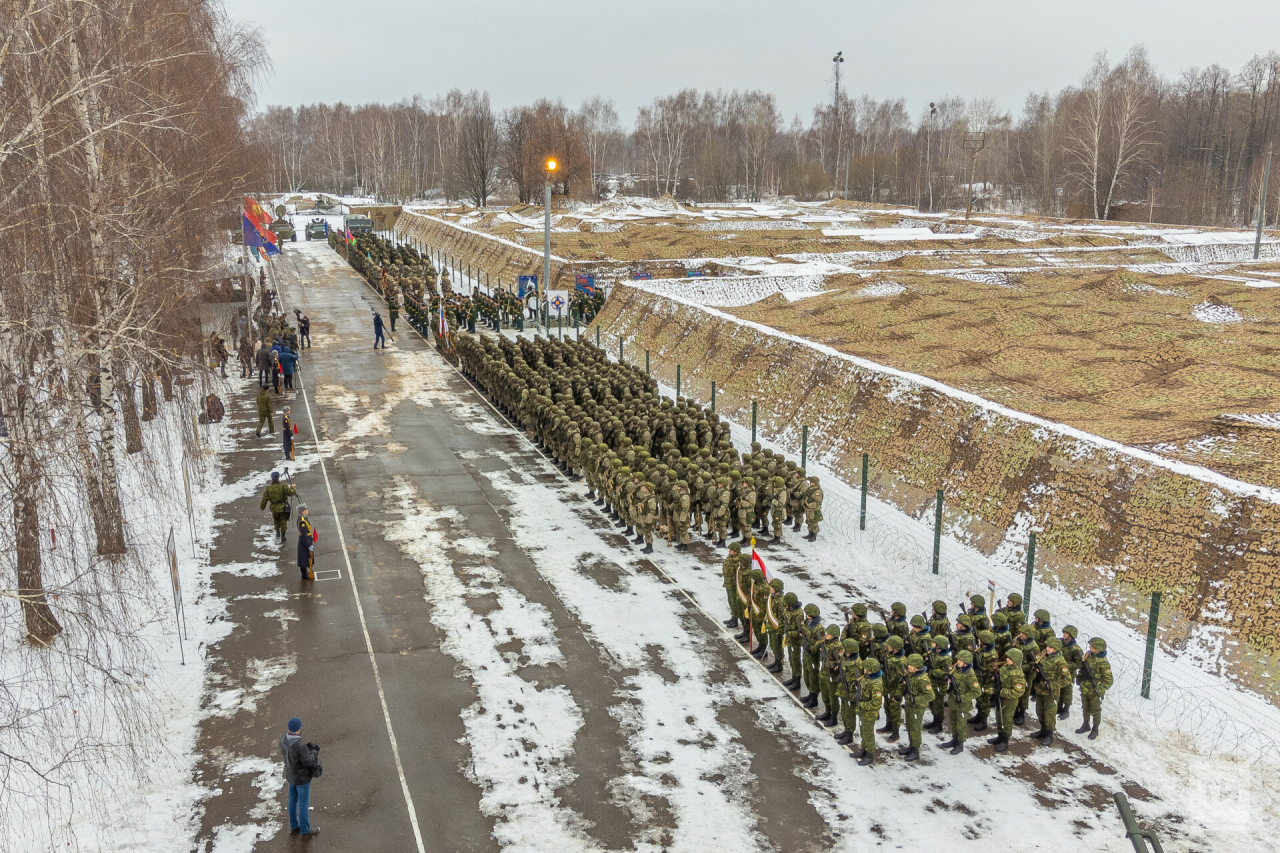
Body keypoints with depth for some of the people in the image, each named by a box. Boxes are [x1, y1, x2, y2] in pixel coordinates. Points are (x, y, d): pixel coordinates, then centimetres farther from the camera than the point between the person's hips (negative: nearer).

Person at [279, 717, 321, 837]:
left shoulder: (283, 740, -13)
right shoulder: (300, 747, -37)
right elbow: (308, 762, -26)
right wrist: (314, 752, -8)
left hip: (290, 775, 7)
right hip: (302, 778, -7)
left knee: (293, 800, 23)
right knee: (304, 803, 10)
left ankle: (294, 825, 40)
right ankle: (305, 830, 26)